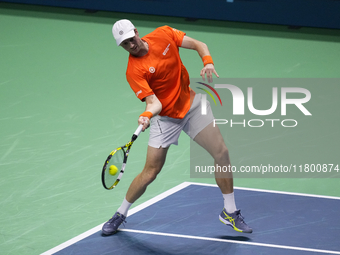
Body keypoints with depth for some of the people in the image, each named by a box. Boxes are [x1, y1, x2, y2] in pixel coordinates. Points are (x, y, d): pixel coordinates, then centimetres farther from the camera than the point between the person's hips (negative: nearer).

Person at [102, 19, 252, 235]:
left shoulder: (164, 34, -8)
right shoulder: (134, 72, -19)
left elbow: (199, 45, 0)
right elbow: (154, 102, -25)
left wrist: (208, 63, -19)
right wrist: (147, 115, -47)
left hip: (192, 104, 4)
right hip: (166, 118, -4)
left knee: (222, 153, -2)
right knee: (150, 172, -6)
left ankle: (230, 213, 14)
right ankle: (121, 214, 17)